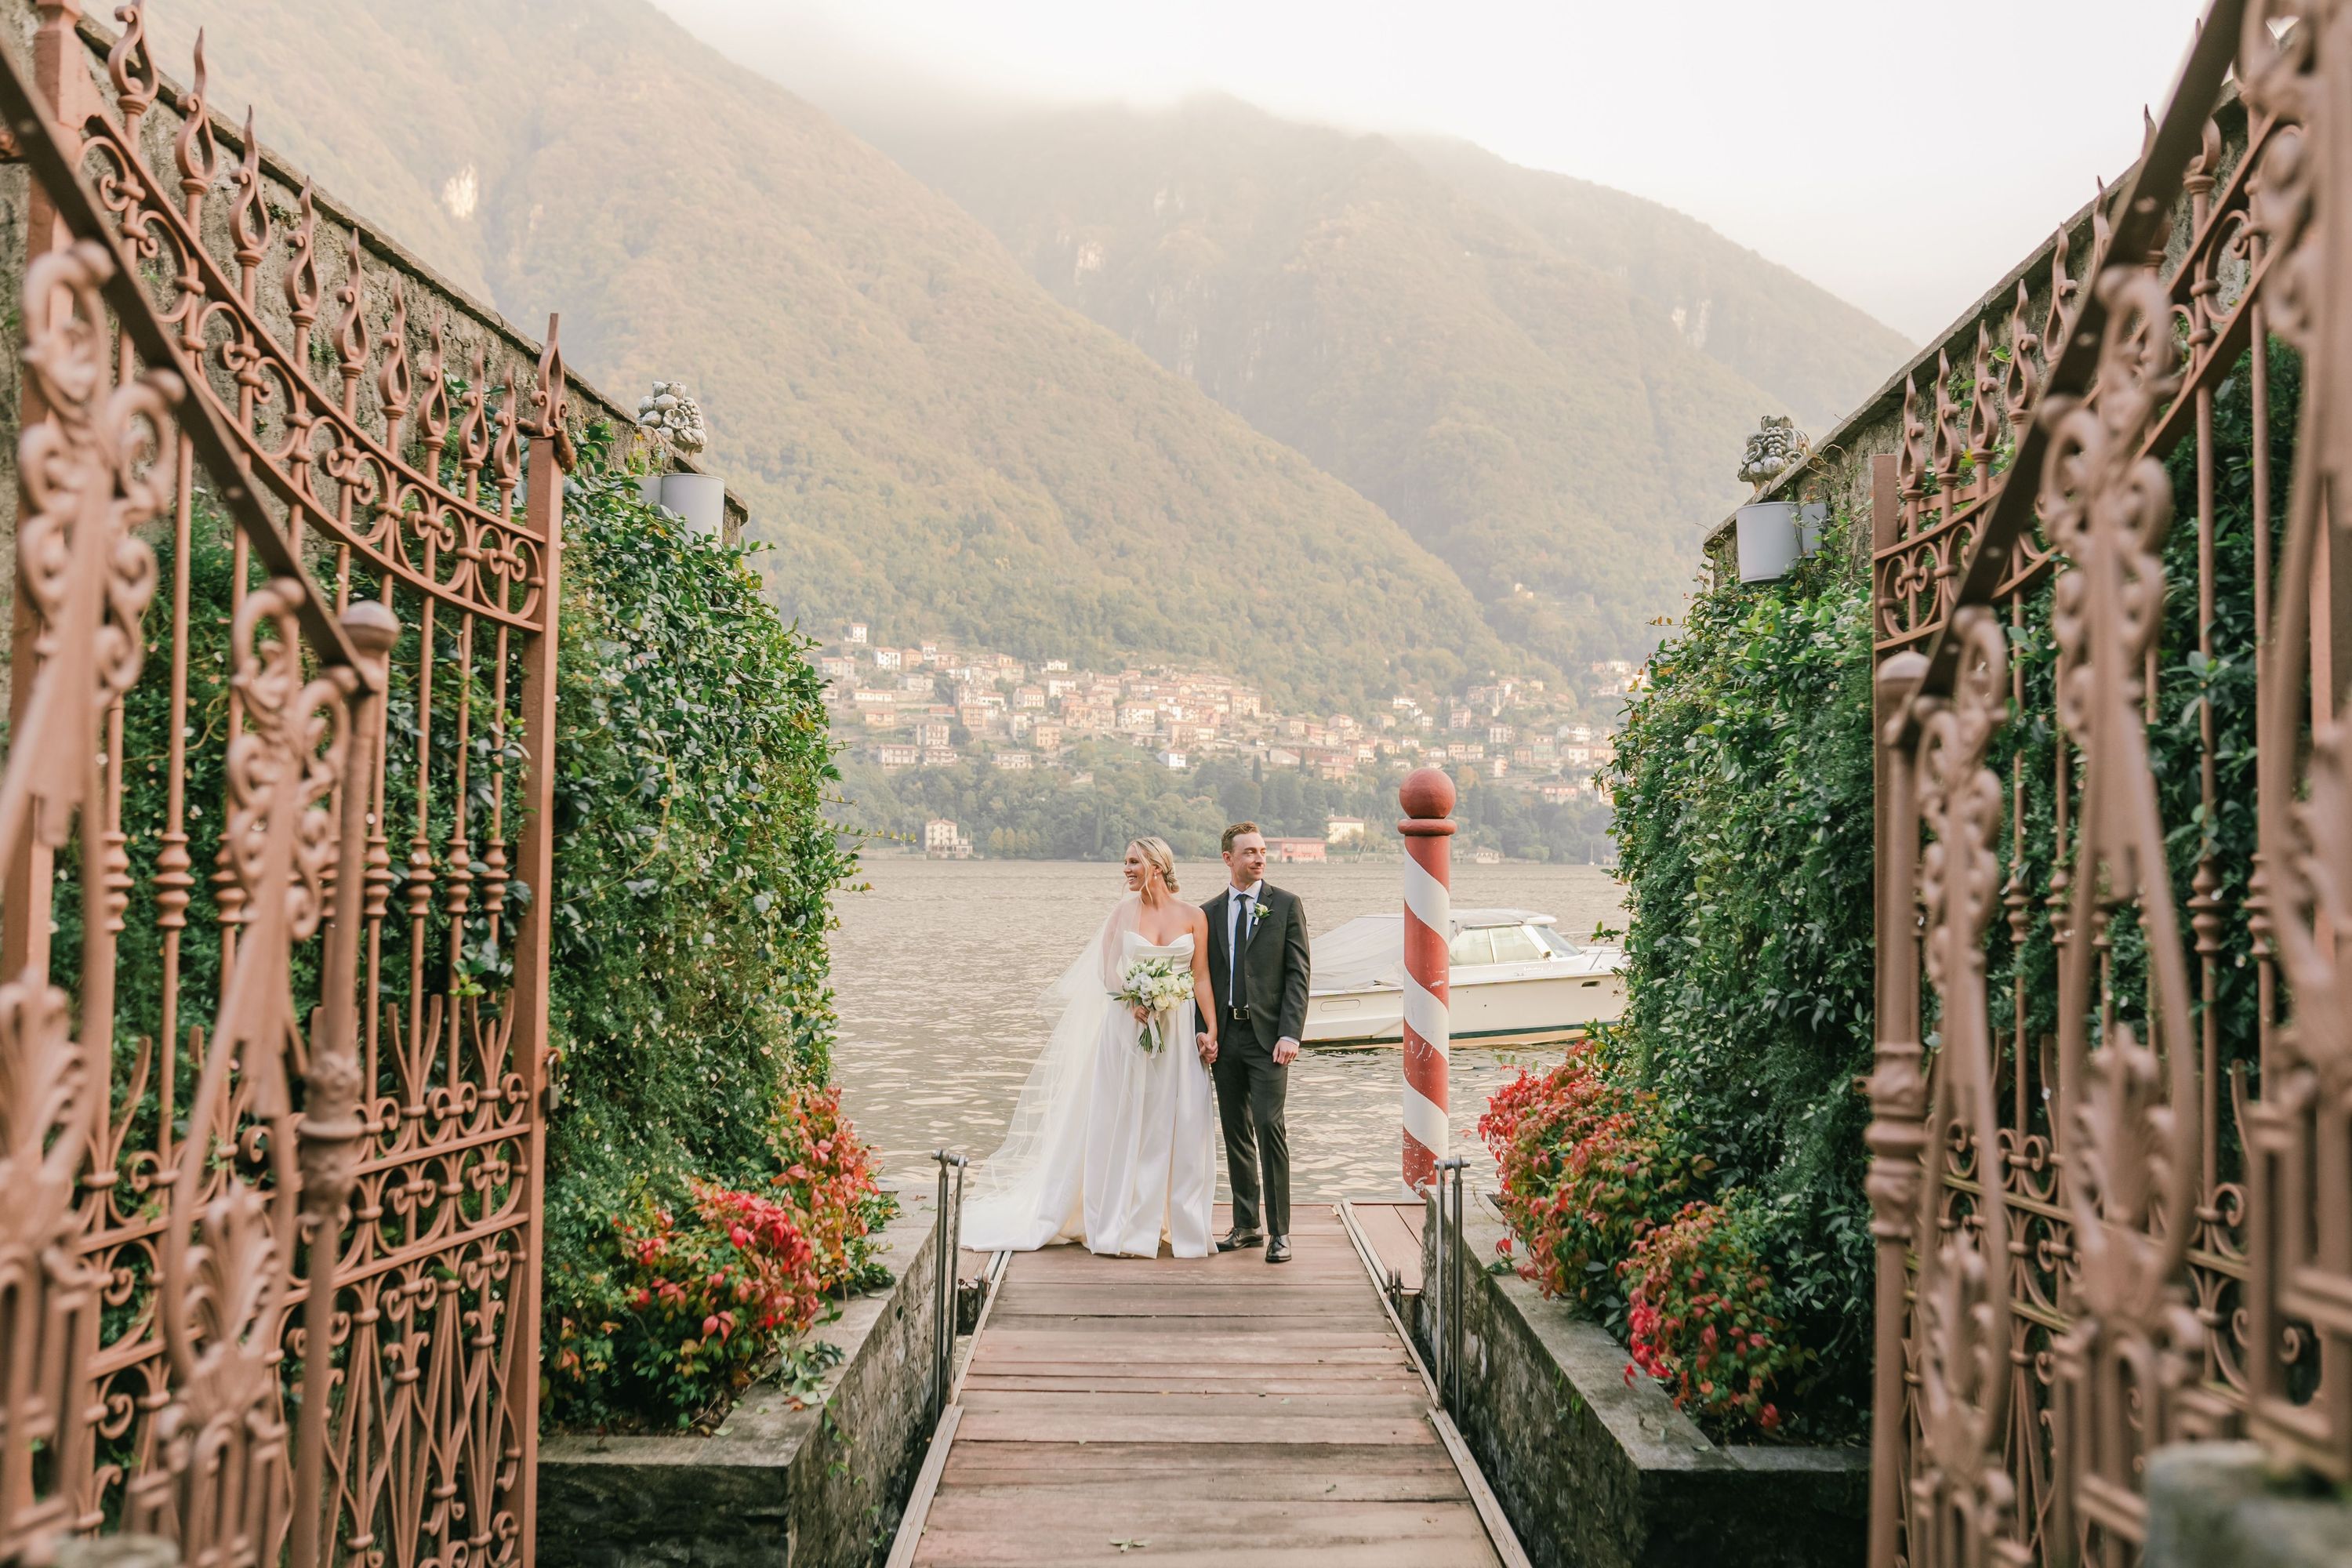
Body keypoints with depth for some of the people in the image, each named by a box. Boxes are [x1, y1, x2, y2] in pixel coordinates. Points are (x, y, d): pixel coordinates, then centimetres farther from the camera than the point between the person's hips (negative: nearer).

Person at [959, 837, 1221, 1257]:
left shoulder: (1193, 917, 3)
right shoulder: (1125, 911, 4)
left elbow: (1201, 979, 3)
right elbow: (1107, 969, 2)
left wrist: (1210, 1030, -5)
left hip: (1178, 1032, 0)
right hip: (1127, 1026, 0)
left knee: (1180, 1128, 3)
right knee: (1122, 1124, 3)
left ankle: (1185, 1226, 14)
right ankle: (1121, 1227, 11)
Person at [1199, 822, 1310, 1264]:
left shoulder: (1286, 905, 2)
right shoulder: (1209, 912, 11)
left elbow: (1297, 974, -3)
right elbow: (1203, 978, 12)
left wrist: (1290, 1034, -12)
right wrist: (1203, 1032, 1)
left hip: (1268, 1036, -4)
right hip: (1225, 1037, 4)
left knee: (1269, 1128, -11)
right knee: (1236, 1133, 9)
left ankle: (1279, 1232, -6)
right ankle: (1247, 1224, 20)